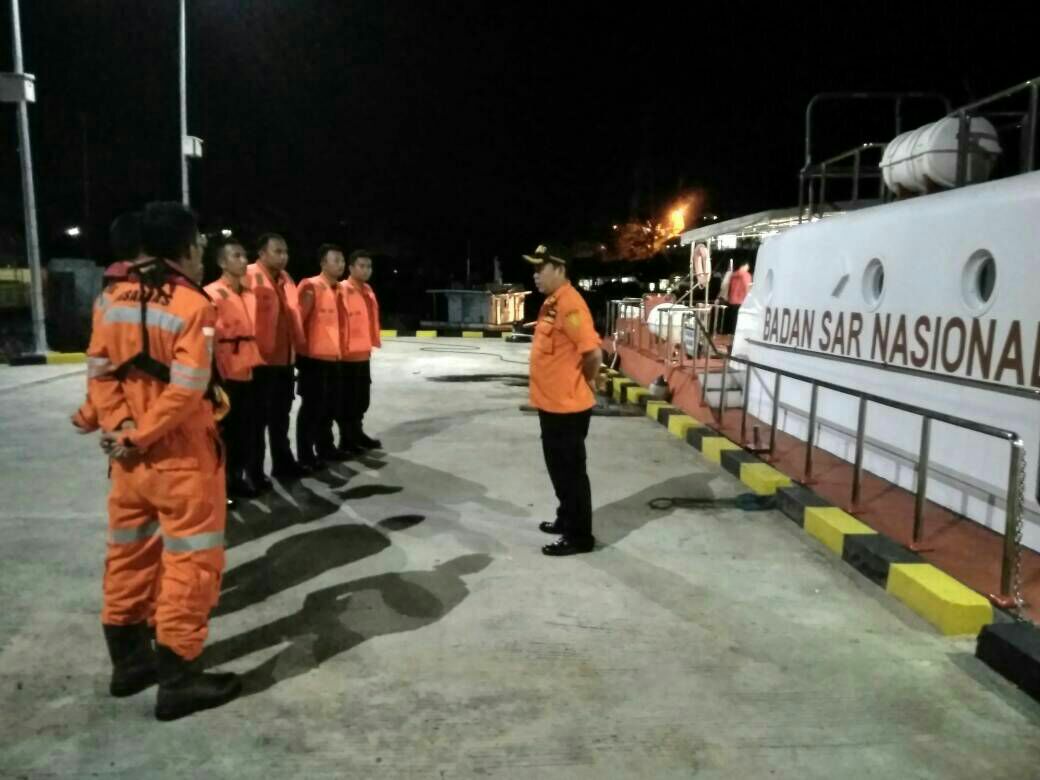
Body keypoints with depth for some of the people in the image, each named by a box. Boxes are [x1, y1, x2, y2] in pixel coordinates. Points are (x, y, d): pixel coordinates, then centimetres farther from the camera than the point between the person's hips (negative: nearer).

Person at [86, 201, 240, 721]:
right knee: (191, 560, 3)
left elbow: (101, 369, 6)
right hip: (183, 457, -7)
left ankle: (129, 660, 34)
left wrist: (118, 426, -1)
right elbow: (187, 390, -21)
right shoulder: (194, 304, -15)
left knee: (130, 553, 19)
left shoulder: (119, 297, 6)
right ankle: (177, 680, 12)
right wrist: (139, 437, -13)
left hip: (128, 456, 8)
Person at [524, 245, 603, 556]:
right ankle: (566, 519, 37)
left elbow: (594, 352, -26)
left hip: (567, 406, -10)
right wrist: (552, 389, 15)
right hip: (550, 402, 10)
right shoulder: (551, 302, 11)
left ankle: (579, 536, 14)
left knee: (571, 471, 2)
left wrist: (584, 383, -9)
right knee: (558, 468, 21)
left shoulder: (570, 304, -20)